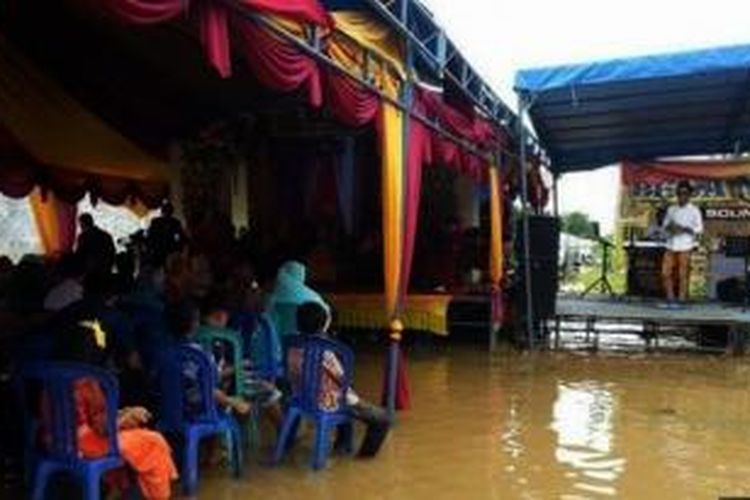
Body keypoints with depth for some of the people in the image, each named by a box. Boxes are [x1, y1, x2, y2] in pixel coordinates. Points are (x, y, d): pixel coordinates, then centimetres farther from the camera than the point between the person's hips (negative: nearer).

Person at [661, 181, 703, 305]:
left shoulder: (694, 210, 1)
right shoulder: (671, 209, 14)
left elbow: (699, 228, -4)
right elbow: (664, 225, 15)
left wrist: (684, 229, -18)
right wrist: (669, 227, -7)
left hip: (685, 247, -4)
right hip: (671, 246, 4)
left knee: (683, 274, -3)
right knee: (666, 272, 1)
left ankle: (681, 299, 4)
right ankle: (670, 298, 10)